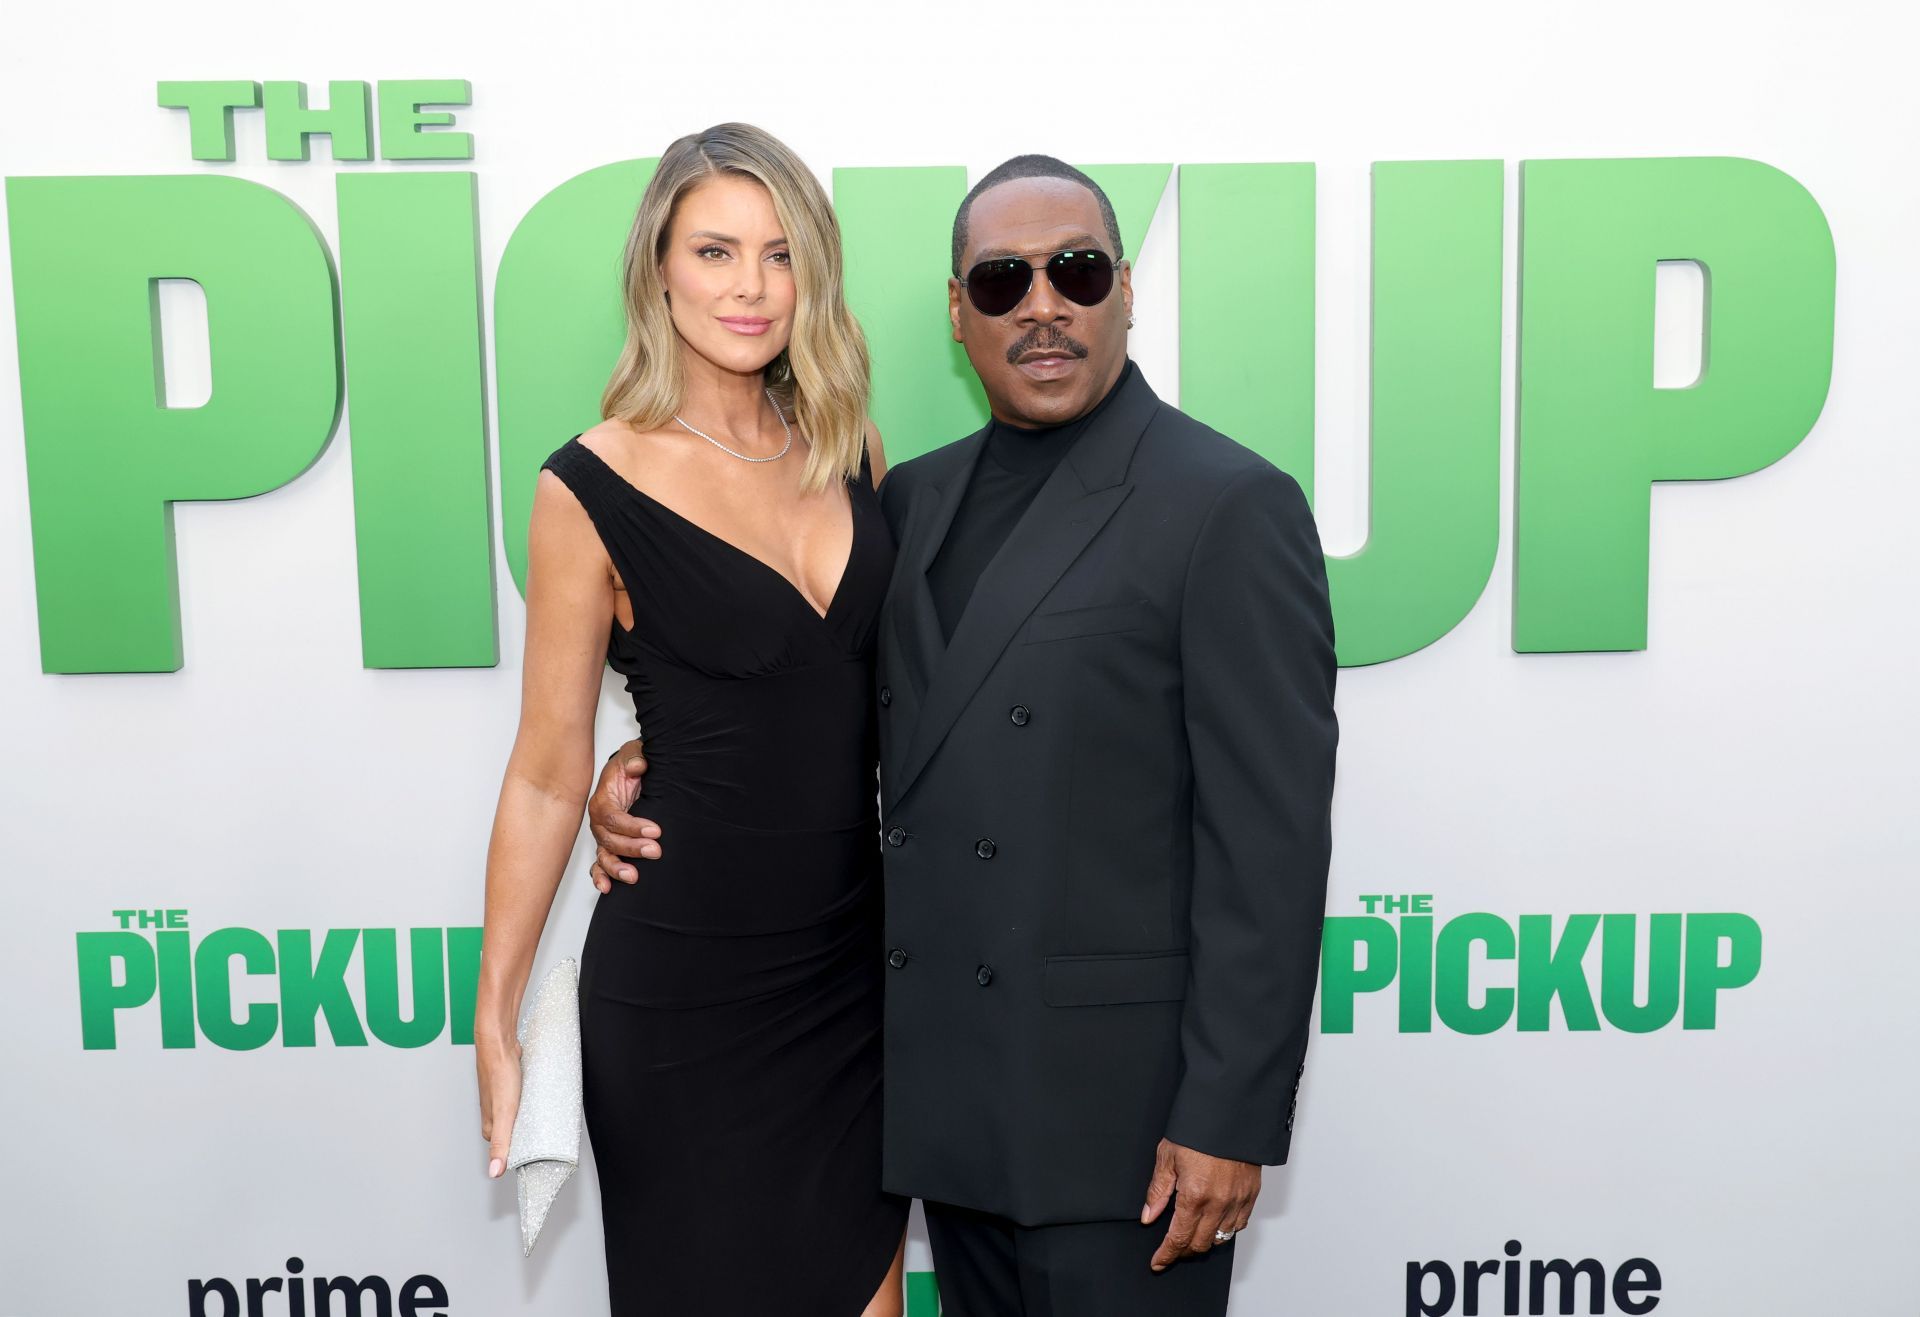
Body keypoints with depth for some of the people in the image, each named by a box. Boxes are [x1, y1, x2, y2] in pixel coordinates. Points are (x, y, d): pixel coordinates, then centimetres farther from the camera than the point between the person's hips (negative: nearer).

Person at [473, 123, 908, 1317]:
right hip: (685, 984, -4)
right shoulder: (595, 486, -11)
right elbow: (549, 773, -5)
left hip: (858, 967, 5)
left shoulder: (851, 450, 2)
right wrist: (497, 1020, -2)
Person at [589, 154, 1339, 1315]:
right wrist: (662, 766, -3)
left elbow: (1269, 835, -14)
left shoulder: (1232, 506, -11)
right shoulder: (915, 499, 9)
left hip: (1121, 1101, -6)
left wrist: (1231, 1115, -15)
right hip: (953, 1090, 6)